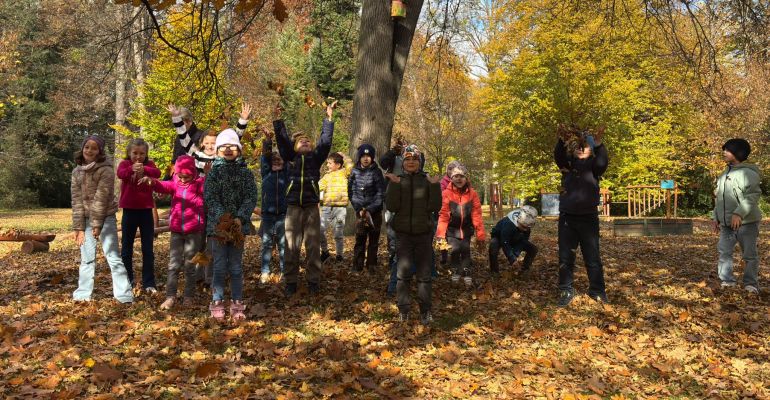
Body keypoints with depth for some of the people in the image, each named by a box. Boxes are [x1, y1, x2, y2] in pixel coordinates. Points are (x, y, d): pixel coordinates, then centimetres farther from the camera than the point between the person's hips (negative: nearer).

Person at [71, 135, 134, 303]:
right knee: (87, 258, 11)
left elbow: (101, 199, -15)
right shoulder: (77, 171, 5)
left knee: (113, 257, -6)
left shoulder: (106, 170, -12)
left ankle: (124, 295, -4)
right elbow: (76, 200, 1)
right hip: (85, 219, 5)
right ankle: (83, 293, 20)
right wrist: (78, 227, -4)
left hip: (105, 218, -5)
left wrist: (97, 224, -17)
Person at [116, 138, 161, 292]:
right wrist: (132, 169, -45)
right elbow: (120, 174, -24)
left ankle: (149, 282, 10)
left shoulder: (149, 164, 2)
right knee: (126, 247, 9)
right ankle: (127, 280, 21)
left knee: (148, 249, 4)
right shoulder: (125, 164, -1)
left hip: (146, 211, 0)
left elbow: (157, 173, -20)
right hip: (129, 211, 0)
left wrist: (144, 169, -40)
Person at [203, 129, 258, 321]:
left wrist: (239, 218, -16)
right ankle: (217, 304, 11)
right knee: (220, 267, 2)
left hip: (239, 225, 1)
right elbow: (210, 197, -6)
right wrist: (222, 218, -20)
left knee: (236, 267, 7)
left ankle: (237, 303, 15)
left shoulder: (246, 172, 6)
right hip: (218, 224, -1)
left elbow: (251, 197, -2)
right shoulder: (213, 172, 3)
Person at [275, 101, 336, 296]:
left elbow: (325, 141, -1)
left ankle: (314, 281, 12)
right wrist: (278, 120, -10)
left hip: (312, 206, 0)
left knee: (313, 245, 4)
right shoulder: (291, 156, 9)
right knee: (291, 246, 1)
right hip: (293, 206, 0)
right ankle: (290, 282, 10)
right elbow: (283, 140, 0)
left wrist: (329, 118, -7)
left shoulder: (316, 157, 9)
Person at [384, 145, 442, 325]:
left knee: (424, 274, 4)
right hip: (403, 234, 0)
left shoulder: (427, 181, 3)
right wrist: (395, 185, -17)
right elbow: (391, 206, -8)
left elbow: (435, 207, -3)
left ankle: (425, 311, 12)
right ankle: (403, 310, 9)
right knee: (403, 273, -2)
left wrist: (435, 186, -15)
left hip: (423, 233, 0)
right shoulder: (397, 180, 4)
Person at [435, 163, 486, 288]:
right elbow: (443, 215, -16)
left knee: (465, 250, -8)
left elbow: (477, 215, -9)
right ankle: (456, 272, 9)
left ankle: (467, 275, 7)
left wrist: (480, 235, -10)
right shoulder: (446, 193, -14)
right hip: (452, 229, -1)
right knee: (454, 250, -14)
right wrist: (441, 234, -22)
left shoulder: (472, 193, -8)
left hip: (466, 229, 1)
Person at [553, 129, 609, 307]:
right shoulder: (567, 163, 7)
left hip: (588, 217, -1)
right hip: (567, 217, 1)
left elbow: (603, 162, -18)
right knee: (565, 257, 4)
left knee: (593, 257, 5)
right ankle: (566, 291, 13)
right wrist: (562, 138, -31)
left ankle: (597, 290, 17)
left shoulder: (593, 165, 4)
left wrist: (598, 142, -34)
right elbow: (558, 155, -13)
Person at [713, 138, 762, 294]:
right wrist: (716, 218, 18)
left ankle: (750, 283, 11)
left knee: (750, 254, 1)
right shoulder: (724, 174, 16)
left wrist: (739, 213, -30)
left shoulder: (747, 173, -11)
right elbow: (719, 198, 21)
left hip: (746, 222, -8)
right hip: (727, 224, 8)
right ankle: (727, 280, 13)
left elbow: (752, 196, -21)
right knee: (724, 252, 6)